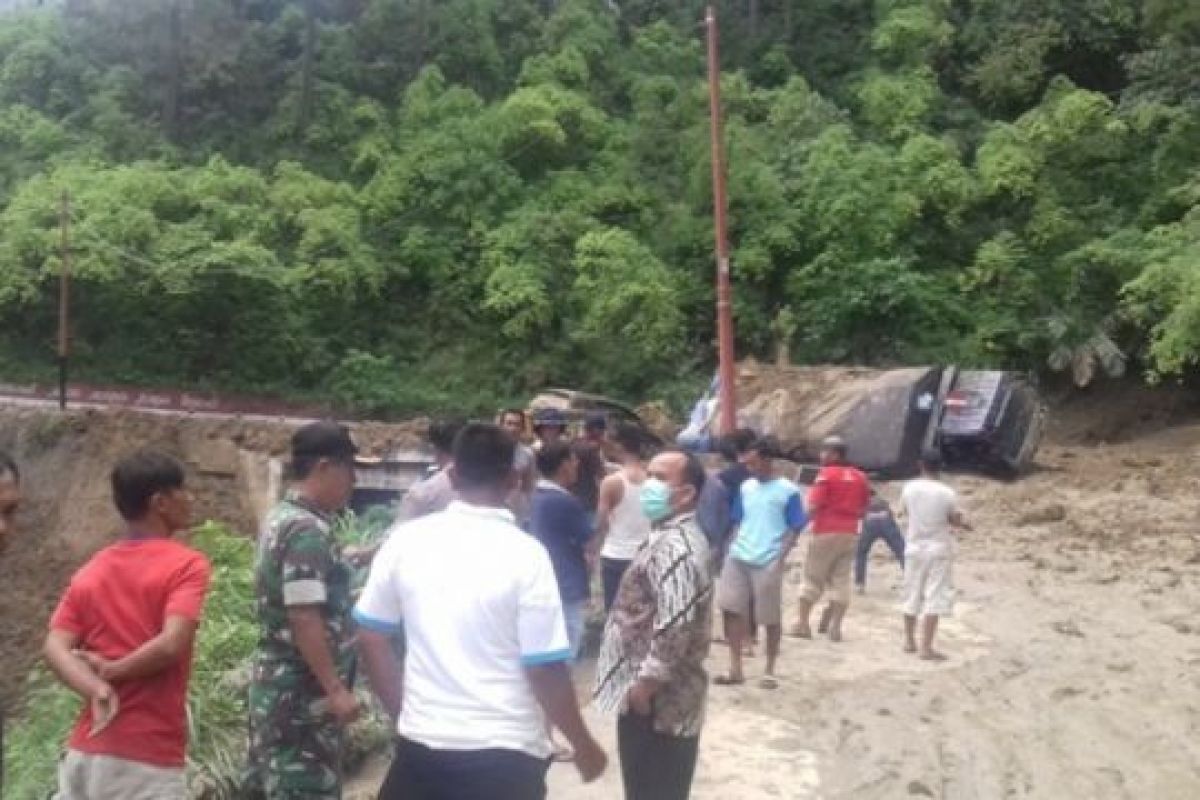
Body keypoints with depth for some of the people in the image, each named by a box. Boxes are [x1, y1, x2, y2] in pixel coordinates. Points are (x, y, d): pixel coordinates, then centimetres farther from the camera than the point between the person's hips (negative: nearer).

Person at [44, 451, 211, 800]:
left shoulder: (91, 570, 11)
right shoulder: (187, 564, -9)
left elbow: (54, 647, 0)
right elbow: (171, 645, -22)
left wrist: (95, 689, -13)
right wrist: (110, 671, -8)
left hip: (85, 751, 7)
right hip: (147, 760, -7)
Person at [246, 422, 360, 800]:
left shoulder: (281, 517, 10)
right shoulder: (308, 530, -21)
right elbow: (304, 617, -25)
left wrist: (354, 558, 20)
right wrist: (336, 689, -22)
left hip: (276, 682, 10)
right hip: (303, 690, -10)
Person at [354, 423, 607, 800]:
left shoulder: (405, 540, -3)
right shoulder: (525, 554, -14)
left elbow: (370, 637, 5)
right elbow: (545, 670, -13)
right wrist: (584, 746, 1)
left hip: (422, 744, 3)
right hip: (504, 753, -3)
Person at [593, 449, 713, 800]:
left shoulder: (675, 547, -22)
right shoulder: (672, 536, 12)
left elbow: (676, 626, -30)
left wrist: (645, 683, -20)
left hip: (656, 699, -10)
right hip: (666, 696, 10)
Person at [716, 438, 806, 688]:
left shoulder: (788, 491, -6)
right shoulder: (746, 487, 10)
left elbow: (794, 530, -5)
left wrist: (780, 558, -14)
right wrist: (732, 547, 6)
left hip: (768, 563, -5)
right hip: (738, 559, 5)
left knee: (771, 618, 4)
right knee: (731, 609, 3)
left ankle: (770, 671, 19)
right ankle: (736, 669, 13)